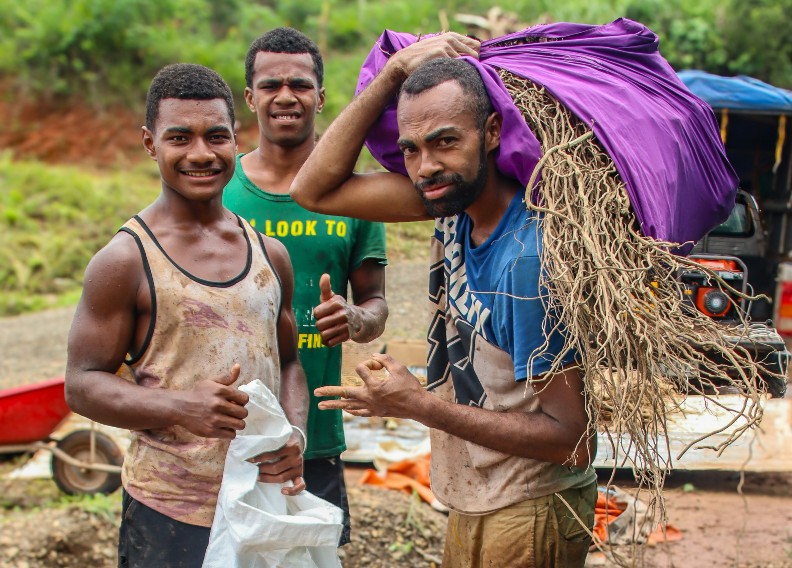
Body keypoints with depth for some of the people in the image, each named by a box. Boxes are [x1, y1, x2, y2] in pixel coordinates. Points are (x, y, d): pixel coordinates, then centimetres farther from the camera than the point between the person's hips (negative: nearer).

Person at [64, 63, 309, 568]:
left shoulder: (270, 255, 8)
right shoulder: (125, 260, -7)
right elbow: (82, 383, -7)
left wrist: (295, 433, -4)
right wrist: (180, 407, -23)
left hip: (266, 502, 5)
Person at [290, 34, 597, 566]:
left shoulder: (528, 259, -28)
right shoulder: (454, 203, -5)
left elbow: (569, 435, -26)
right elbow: (315, 190, -4)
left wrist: (420, 406, -25)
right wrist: (395, 71, -13)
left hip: (527, 519, -7)